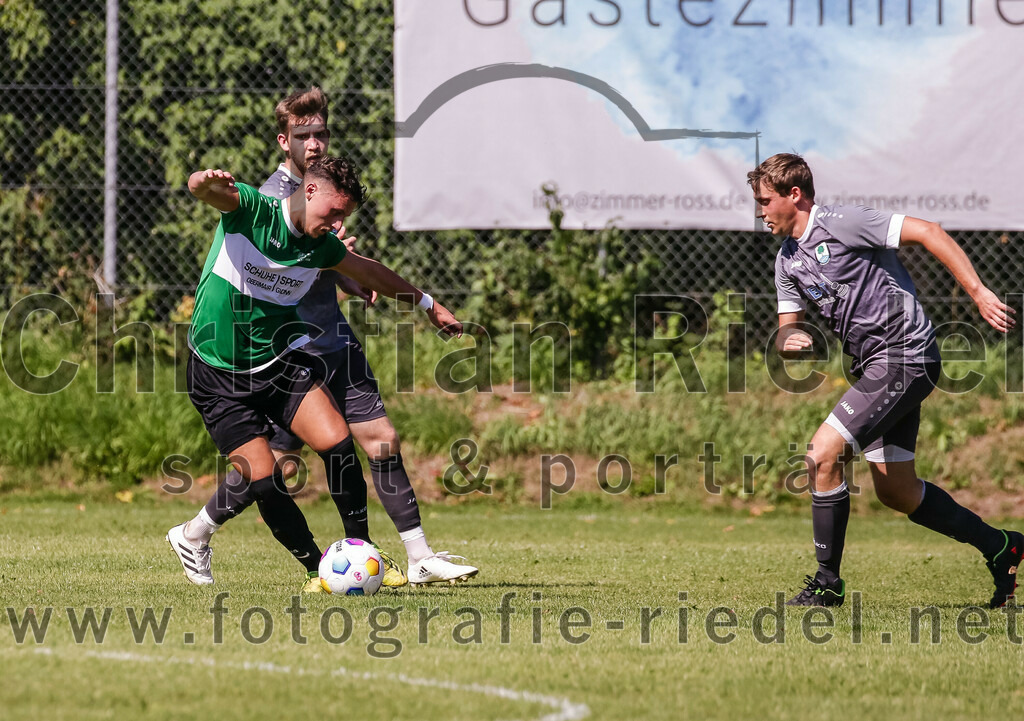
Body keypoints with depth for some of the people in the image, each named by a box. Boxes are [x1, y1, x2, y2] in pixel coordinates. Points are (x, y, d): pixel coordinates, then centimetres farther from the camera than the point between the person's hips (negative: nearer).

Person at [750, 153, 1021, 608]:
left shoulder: (843, 223, -13)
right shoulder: (788, 262, 12)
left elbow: (928, 233, -16)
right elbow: (787, 330, 15)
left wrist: (978, 293, -21)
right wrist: (789, 340, -11)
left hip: (905, 356, -9)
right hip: (875, 365, 9)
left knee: (823, 454, -16)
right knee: (895, 492, 11)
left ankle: (827, 583, -7)